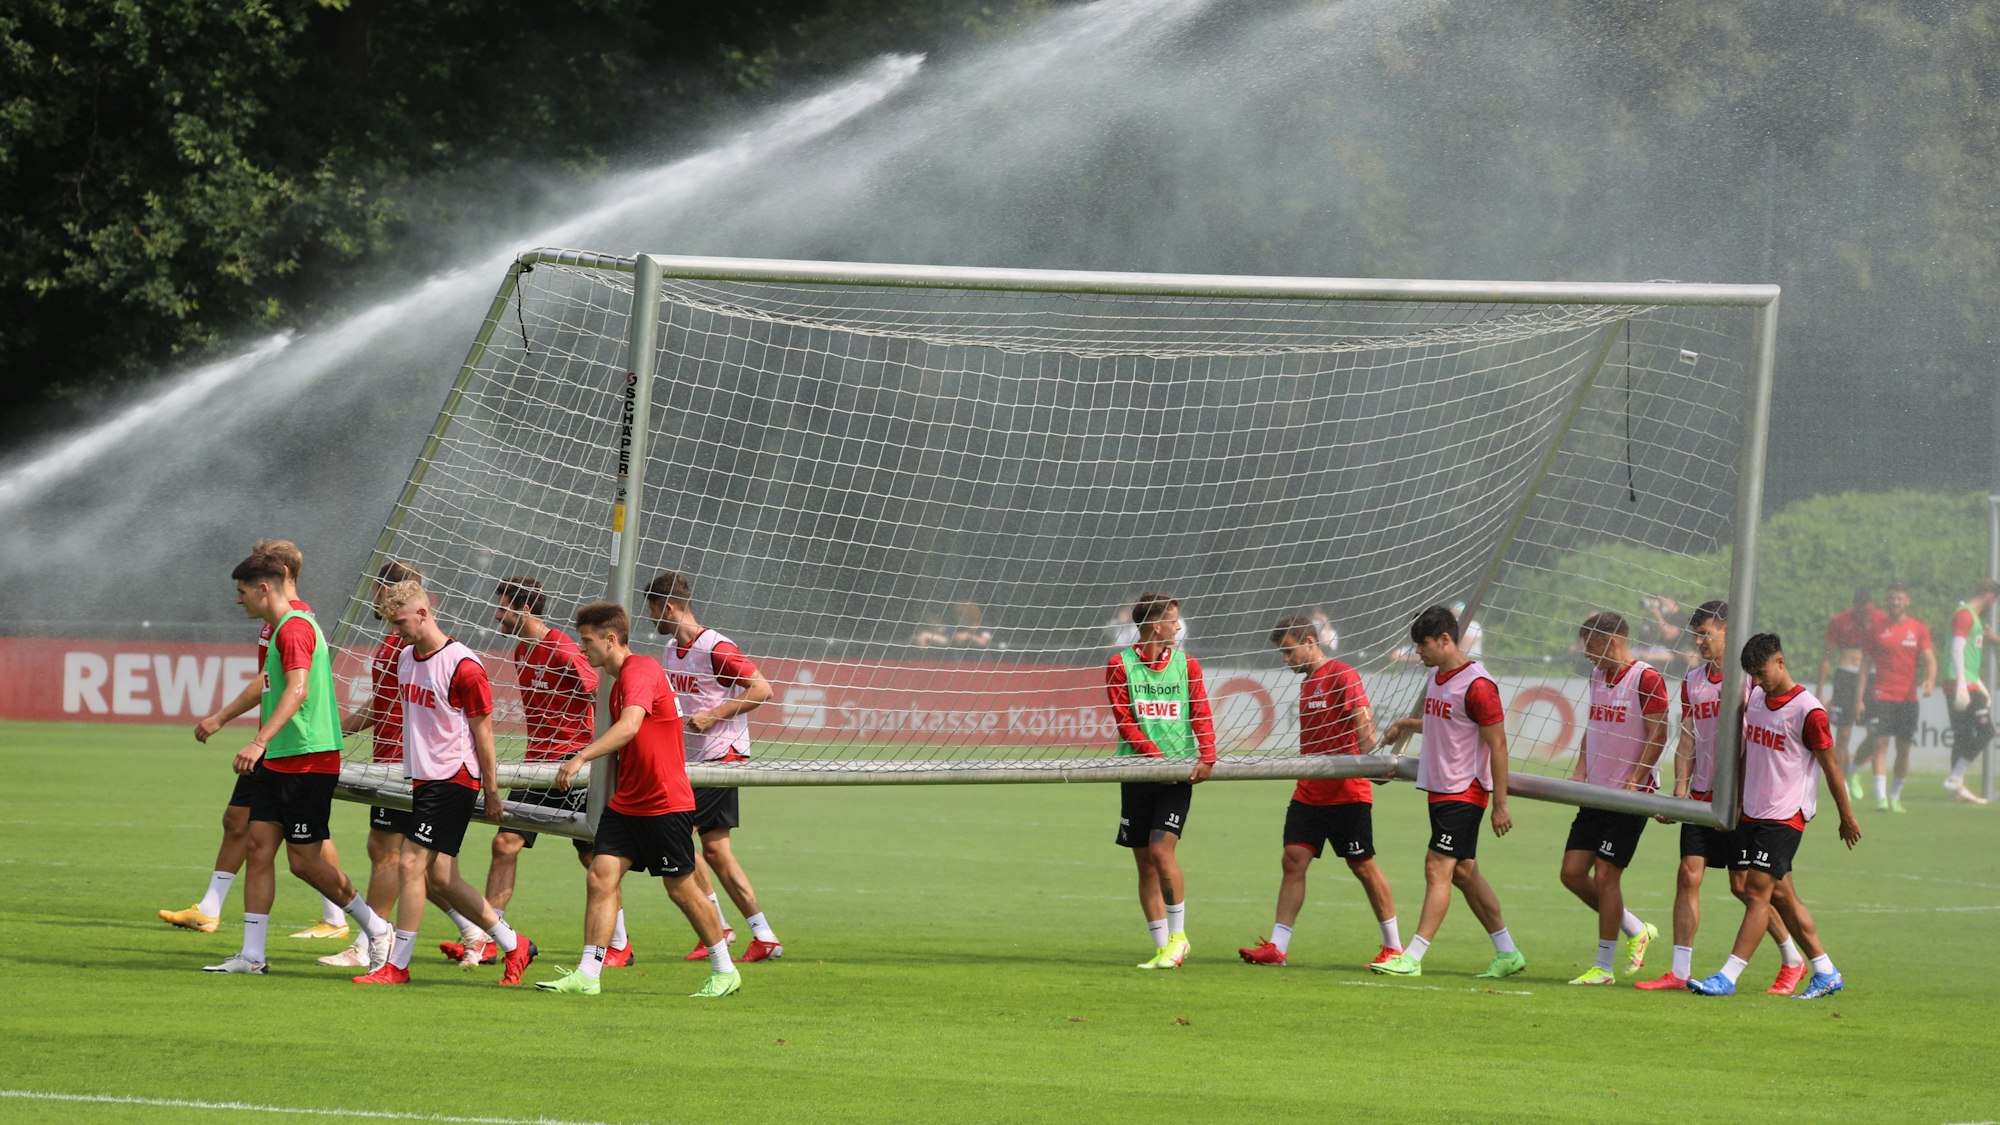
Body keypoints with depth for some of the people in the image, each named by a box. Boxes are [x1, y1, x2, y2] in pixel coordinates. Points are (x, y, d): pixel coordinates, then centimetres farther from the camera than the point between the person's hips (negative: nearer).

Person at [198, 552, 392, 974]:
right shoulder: (280, 627, 17)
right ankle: (252, 954, 2)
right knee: (258, 848, 3)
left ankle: (374, 926, 13)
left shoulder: (295, 627, -16)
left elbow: (297, 689, -29)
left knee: (305, 861, -4)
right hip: (277, 762, 10)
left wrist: (260, 742, -37)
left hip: (308, 761, -10)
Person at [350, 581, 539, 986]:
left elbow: (482, 731, -10)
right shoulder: (406, 657, 10)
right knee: (439, 876, 8)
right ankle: (513, 945, 21)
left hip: (453, 778, -9)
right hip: (423, 777, 9)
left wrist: (491, 791, -7)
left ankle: (397, 965, -5)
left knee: (412, 864, -12)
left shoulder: (462, 666, -15)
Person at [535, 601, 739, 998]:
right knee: (600, 878, -5)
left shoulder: (641, 671, -17)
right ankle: (587, 974, -8)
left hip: (666, 804, -9)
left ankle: (725, 971, 17)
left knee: (681, 888, 2)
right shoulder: (619, 680, 14)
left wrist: (582, 757, -44)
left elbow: (629, 726, -35)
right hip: (626, 802, 9)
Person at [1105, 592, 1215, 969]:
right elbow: (1124, 721, -4)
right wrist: (1156, 756, -16)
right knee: (1145, 863, 3)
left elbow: (1201, 714, 2)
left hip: (1179, 772, -1)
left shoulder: (1187, 665, 8)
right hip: (1137, 774, 1)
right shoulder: (1120, 665, 2)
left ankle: (1178, 936, -3)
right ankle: (1162, 948, 10)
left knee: (1161, 849, -16)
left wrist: (1206, 757, -15)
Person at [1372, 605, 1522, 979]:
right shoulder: (1436, 676, 10)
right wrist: (1405, 724, 13)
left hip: (1464, 793, -10)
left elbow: (1498, 745, -17)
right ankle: (1508, 953, 19)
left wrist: (1500, 804, -18)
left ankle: (1413, 958, -13)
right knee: (1464, 873, 11)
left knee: (1438, 869, -12)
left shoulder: (1477, 685, -17)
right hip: (1439, 790, 10)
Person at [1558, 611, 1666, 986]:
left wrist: (1632, 782, -19)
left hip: (1629, 798, -9)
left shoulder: (1646, 678, -13)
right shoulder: (1598, 675, 13)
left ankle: (1604, 966, 2)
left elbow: (1657, 736, -15)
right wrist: (1580, 772, 10)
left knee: (1605, 875, -7)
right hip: (1596, 793, 9)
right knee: (1572, 873, 5)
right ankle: (1636, 931, 22)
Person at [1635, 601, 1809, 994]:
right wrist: (1680, 789, 1)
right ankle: (1680, 971, -1)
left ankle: (1792, 961, 14)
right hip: (1701, 796, 6)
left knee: (1743, 884, -3)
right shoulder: (1693, 682, 11)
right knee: (1688, 875, -3)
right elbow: (1687, 741, 13)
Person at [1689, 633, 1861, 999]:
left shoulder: (1808, 712, -13)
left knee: (1758, 890, -11)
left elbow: (1830, 766, -6)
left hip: (1785, 817, -8)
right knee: (1781, 895, 9)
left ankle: (1728, 976, -14)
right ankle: (1826, 972, 18)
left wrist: (1847, 817, 1)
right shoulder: (1754, 698, 8)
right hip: (1752, 813, 8)